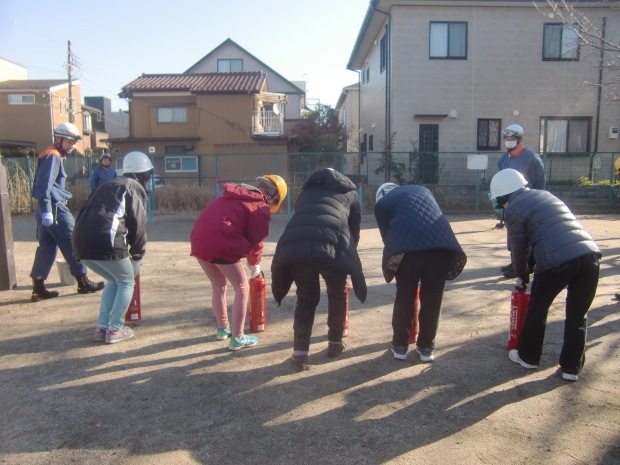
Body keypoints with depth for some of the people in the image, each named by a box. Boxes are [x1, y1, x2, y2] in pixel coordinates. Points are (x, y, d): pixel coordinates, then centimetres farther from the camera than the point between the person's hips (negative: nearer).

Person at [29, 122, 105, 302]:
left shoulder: (55, 156, 20)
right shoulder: (53, 156, -10)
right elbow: (45, 184, -21)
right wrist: (47, 210, -27)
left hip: (47, 209, 10)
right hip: (54, 208, -10)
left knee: (47, 246, 9)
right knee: (71, 243, -3)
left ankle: (38, 288, 11)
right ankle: (83, 283, 4)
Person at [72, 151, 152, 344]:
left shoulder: (107, 186, 28)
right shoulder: (135, 189, 6)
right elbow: (138, 226, 2)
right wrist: (137, 256, 13)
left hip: (81, 243, 7)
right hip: (107, 243, -7)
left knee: (113, 281, 26)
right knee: (127, 282, 14)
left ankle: (101, 327, 24)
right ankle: (114, 330, 13)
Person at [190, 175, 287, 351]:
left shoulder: (230, 196, 24)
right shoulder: (261, 207, 1)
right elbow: (256, 239, 2)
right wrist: (255, 263, 20)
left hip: (198, 242, 8)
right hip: (222, 246, -8)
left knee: (218, 287, 25)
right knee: (242, 289, 9)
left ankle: (223, 329, 40)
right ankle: (237, 338, 13)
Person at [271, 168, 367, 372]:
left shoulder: (306, 191, 37)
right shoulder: (349, 192, 31)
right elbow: (354, 231, 31)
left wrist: (304, 251, 50)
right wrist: (347, 256, 46)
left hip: (294, 245, 2)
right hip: (331, 244, -2)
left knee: (306, 298, 22)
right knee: (337, 295, 24)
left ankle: (299, 355, 20)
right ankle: (335, 344, 39)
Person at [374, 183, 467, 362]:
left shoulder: (381, 203, 22)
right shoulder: (422, 190, 34)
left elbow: (387, 236, 19)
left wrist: (394, 257, 33)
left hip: (408, 247, -3)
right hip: (440, 243, 3)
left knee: (404, 297, 11)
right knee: (432, 298, 12)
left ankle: (400, 345, 23)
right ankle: (426, 347, 23)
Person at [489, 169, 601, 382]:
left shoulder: (513, 210, 6)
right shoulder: (546, 195, 27)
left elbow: (519, 248, 10)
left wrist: (522, 276, 28)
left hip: (556, 261, -6)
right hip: (589, 254, 6)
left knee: (537, 310, 18)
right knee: (578, 315, 19)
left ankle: (528, 357, 33)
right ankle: (571, 368, 25)